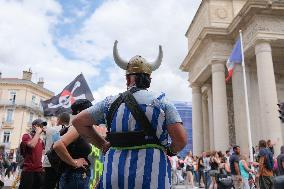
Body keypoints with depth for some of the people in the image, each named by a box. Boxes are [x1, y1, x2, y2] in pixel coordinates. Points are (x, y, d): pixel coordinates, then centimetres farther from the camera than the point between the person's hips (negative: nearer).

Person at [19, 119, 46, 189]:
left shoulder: (41, 140, 18)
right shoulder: (26, 136, -1)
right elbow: (32, 145, -21)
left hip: (39, 170, 6)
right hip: (28, 170, -6)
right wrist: (38, 132, -12)